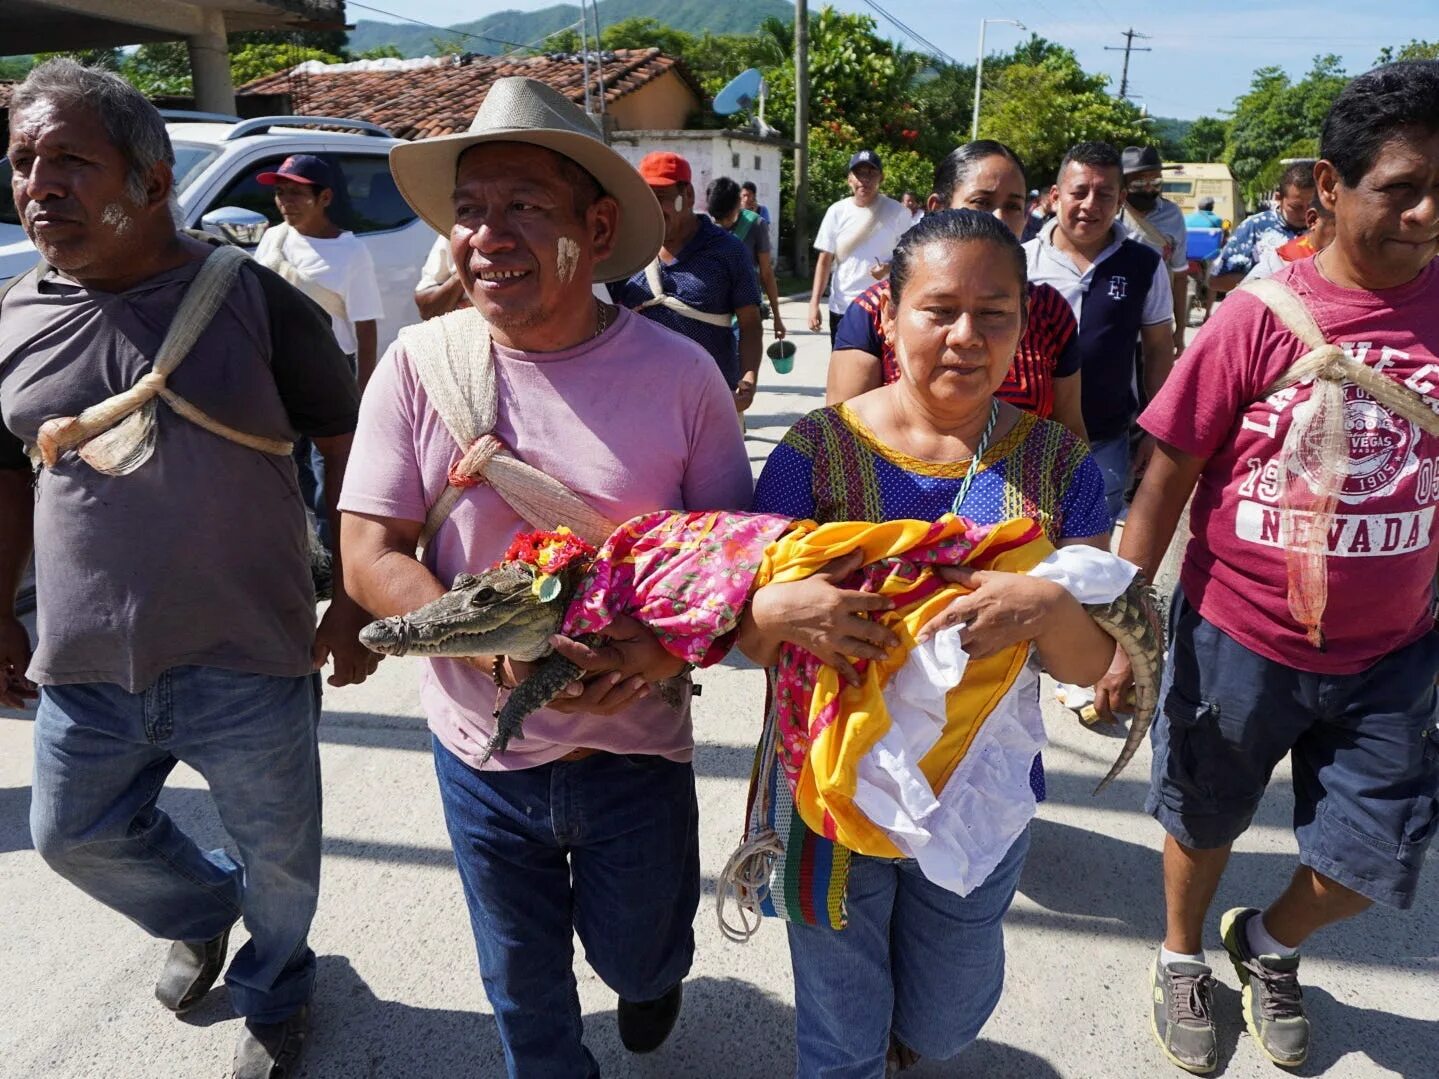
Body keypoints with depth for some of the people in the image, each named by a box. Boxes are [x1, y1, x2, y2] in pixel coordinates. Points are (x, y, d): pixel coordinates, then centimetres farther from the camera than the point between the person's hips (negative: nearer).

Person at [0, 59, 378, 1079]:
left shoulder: (252, 298, -11)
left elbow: (352, 447, -7)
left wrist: (355, 605, -8)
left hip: (249, 664, -4)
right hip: (86, 676, 5)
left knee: (280, 859, 14)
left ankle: (273, 993, 47)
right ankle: (204, 911, 54)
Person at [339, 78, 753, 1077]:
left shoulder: (681, 372, -12)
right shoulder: (420, 363, -11)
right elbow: (371, 554, -10)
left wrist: (670, 643, -25)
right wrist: (497, 652, -26)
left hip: (637, 744, 0)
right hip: (481, 750, 1)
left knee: (634, 959, 23)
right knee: (523, 984, 21)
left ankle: (659, 966, 60)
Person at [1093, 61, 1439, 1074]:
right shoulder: (1259, 315, -14)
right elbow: (1166, 479, -10)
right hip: (1237, 638, -2)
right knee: (1203, 821, 18)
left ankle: (1269, 943, 44)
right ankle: (1183, 960, 47)